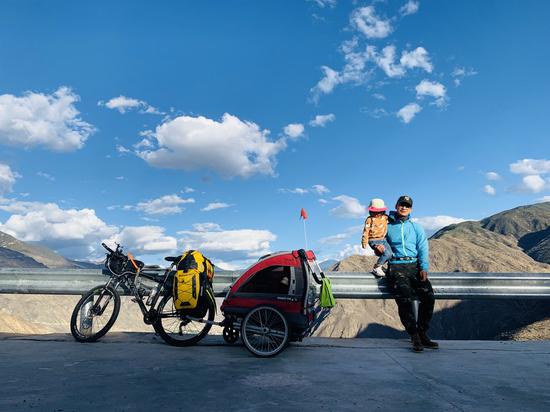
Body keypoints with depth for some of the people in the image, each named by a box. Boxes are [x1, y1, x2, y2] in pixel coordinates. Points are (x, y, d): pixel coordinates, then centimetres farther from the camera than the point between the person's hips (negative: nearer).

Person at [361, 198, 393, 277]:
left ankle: (378, 266, 12)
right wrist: (364, 242, -9)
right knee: (387, 253, -22)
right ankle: (376, 268, -9)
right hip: (374, 240, -6)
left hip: (383, 239, 6)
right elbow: (366, 231, -7)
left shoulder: (385, 217, 5)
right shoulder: (369, 219, -8)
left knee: (390, 254, -6)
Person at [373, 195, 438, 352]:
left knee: (428, 296, -21)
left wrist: (424, 268, -8)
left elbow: (423, 249, 7)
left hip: (415, 266, 2)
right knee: (405, 298, -26)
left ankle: (422, 333, -6)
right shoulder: (387, 227, 14)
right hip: (396, 267, -2)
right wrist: (380, 250, -5)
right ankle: (414, 336, -15)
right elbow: (379, 243, 20)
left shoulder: (416, 227, 18)